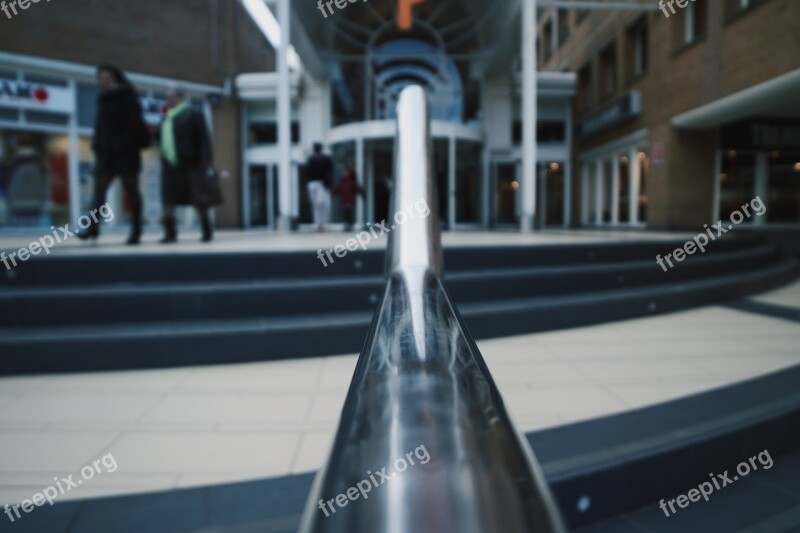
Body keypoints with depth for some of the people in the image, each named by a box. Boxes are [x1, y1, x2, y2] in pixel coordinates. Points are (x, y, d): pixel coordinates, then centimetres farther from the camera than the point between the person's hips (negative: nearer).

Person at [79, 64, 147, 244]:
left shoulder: (127, 96, -2)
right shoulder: (103, 99, 16)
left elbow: (135, 122, -11)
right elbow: (101, 124, 17)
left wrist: (123, 143, -18)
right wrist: (97, 145, 4)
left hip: (126, 151, -6)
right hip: (106, 152, 6)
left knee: (131, 190, -2)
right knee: (98, 189, -5)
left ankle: (136, 231, 2)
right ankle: (93, 228, -11)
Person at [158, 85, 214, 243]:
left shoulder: (193, 113, -3)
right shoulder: (168, 116, 18)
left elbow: (204, 138, -9)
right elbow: (161, 137, 25)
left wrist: (206, 159, -16)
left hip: (188, 163, -6)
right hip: (169, 163, 6)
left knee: (198, 199, 2)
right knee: (168, 199, -1)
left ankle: (207, 231, 15)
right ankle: (170, 233, 3)